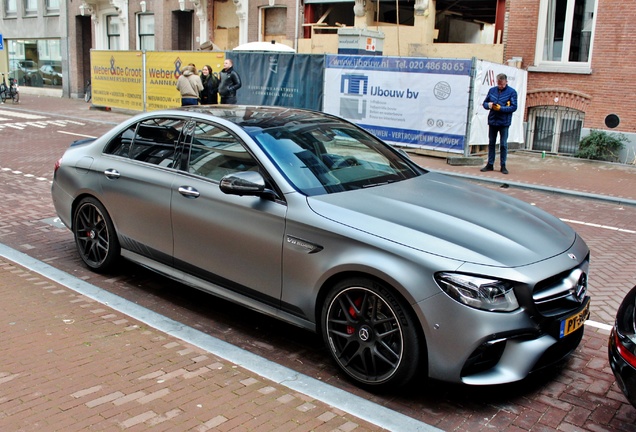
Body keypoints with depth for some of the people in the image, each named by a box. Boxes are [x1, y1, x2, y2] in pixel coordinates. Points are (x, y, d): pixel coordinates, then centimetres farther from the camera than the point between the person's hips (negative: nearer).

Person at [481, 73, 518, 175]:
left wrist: (500, 108, -20)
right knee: (491, 143, 10)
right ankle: (490, 164, 17)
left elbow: (513, 107, -10)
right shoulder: (492, 90, 6)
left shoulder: (512, 92, -6)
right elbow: (485, 103, 12)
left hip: (504, 123, -4)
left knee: (503, 144, 2)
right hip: (492, 121, 4)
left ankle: (503, 165, 9)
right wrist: (488, 105, -11)